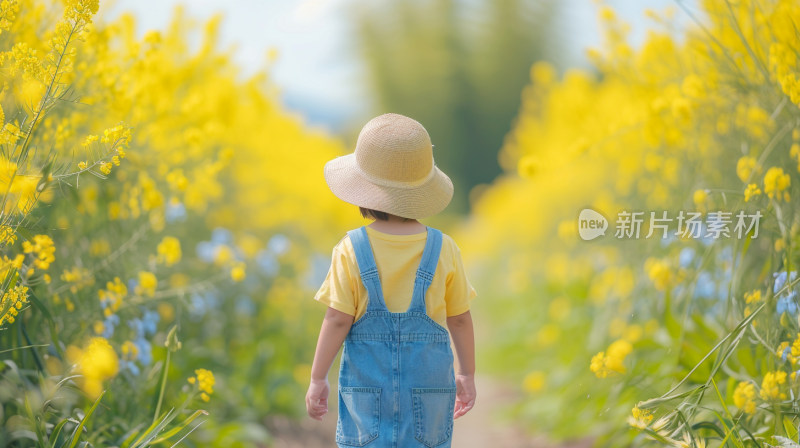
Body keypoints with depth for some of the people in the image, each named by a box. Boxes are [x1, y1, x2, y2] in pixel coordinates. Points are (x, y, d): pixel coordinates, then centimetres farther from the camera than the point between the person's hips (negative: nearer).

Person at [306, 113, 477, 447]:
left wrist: (317, 378, 3)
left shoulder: (351, 250, -9)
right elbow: (460, 319, 4)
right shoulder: (443, 249, -4)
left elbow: (338, 320, -8)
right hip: (429, 388, 1)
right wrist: (467, 375, 16)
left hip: (368, 386, -1)